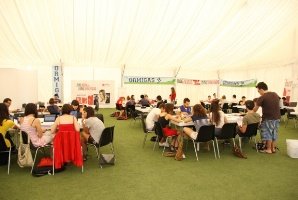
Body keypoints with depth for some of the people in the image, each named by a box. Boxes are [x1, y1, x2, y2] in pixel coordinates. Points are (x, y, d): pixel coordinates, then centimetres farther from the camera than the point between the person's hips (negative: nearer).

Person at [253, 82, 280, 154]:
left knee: (268, 134, 5)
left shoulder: (262, 98, -16)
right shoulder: (275, 94, 5)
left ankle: (268, 149, 14)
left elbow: (255, 110, -9)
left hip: (268, 118, -7)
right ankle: (273, 148, 26)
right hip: (277, 117, 7)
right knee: (274, 133, 16)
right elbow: (276, 106, 15)